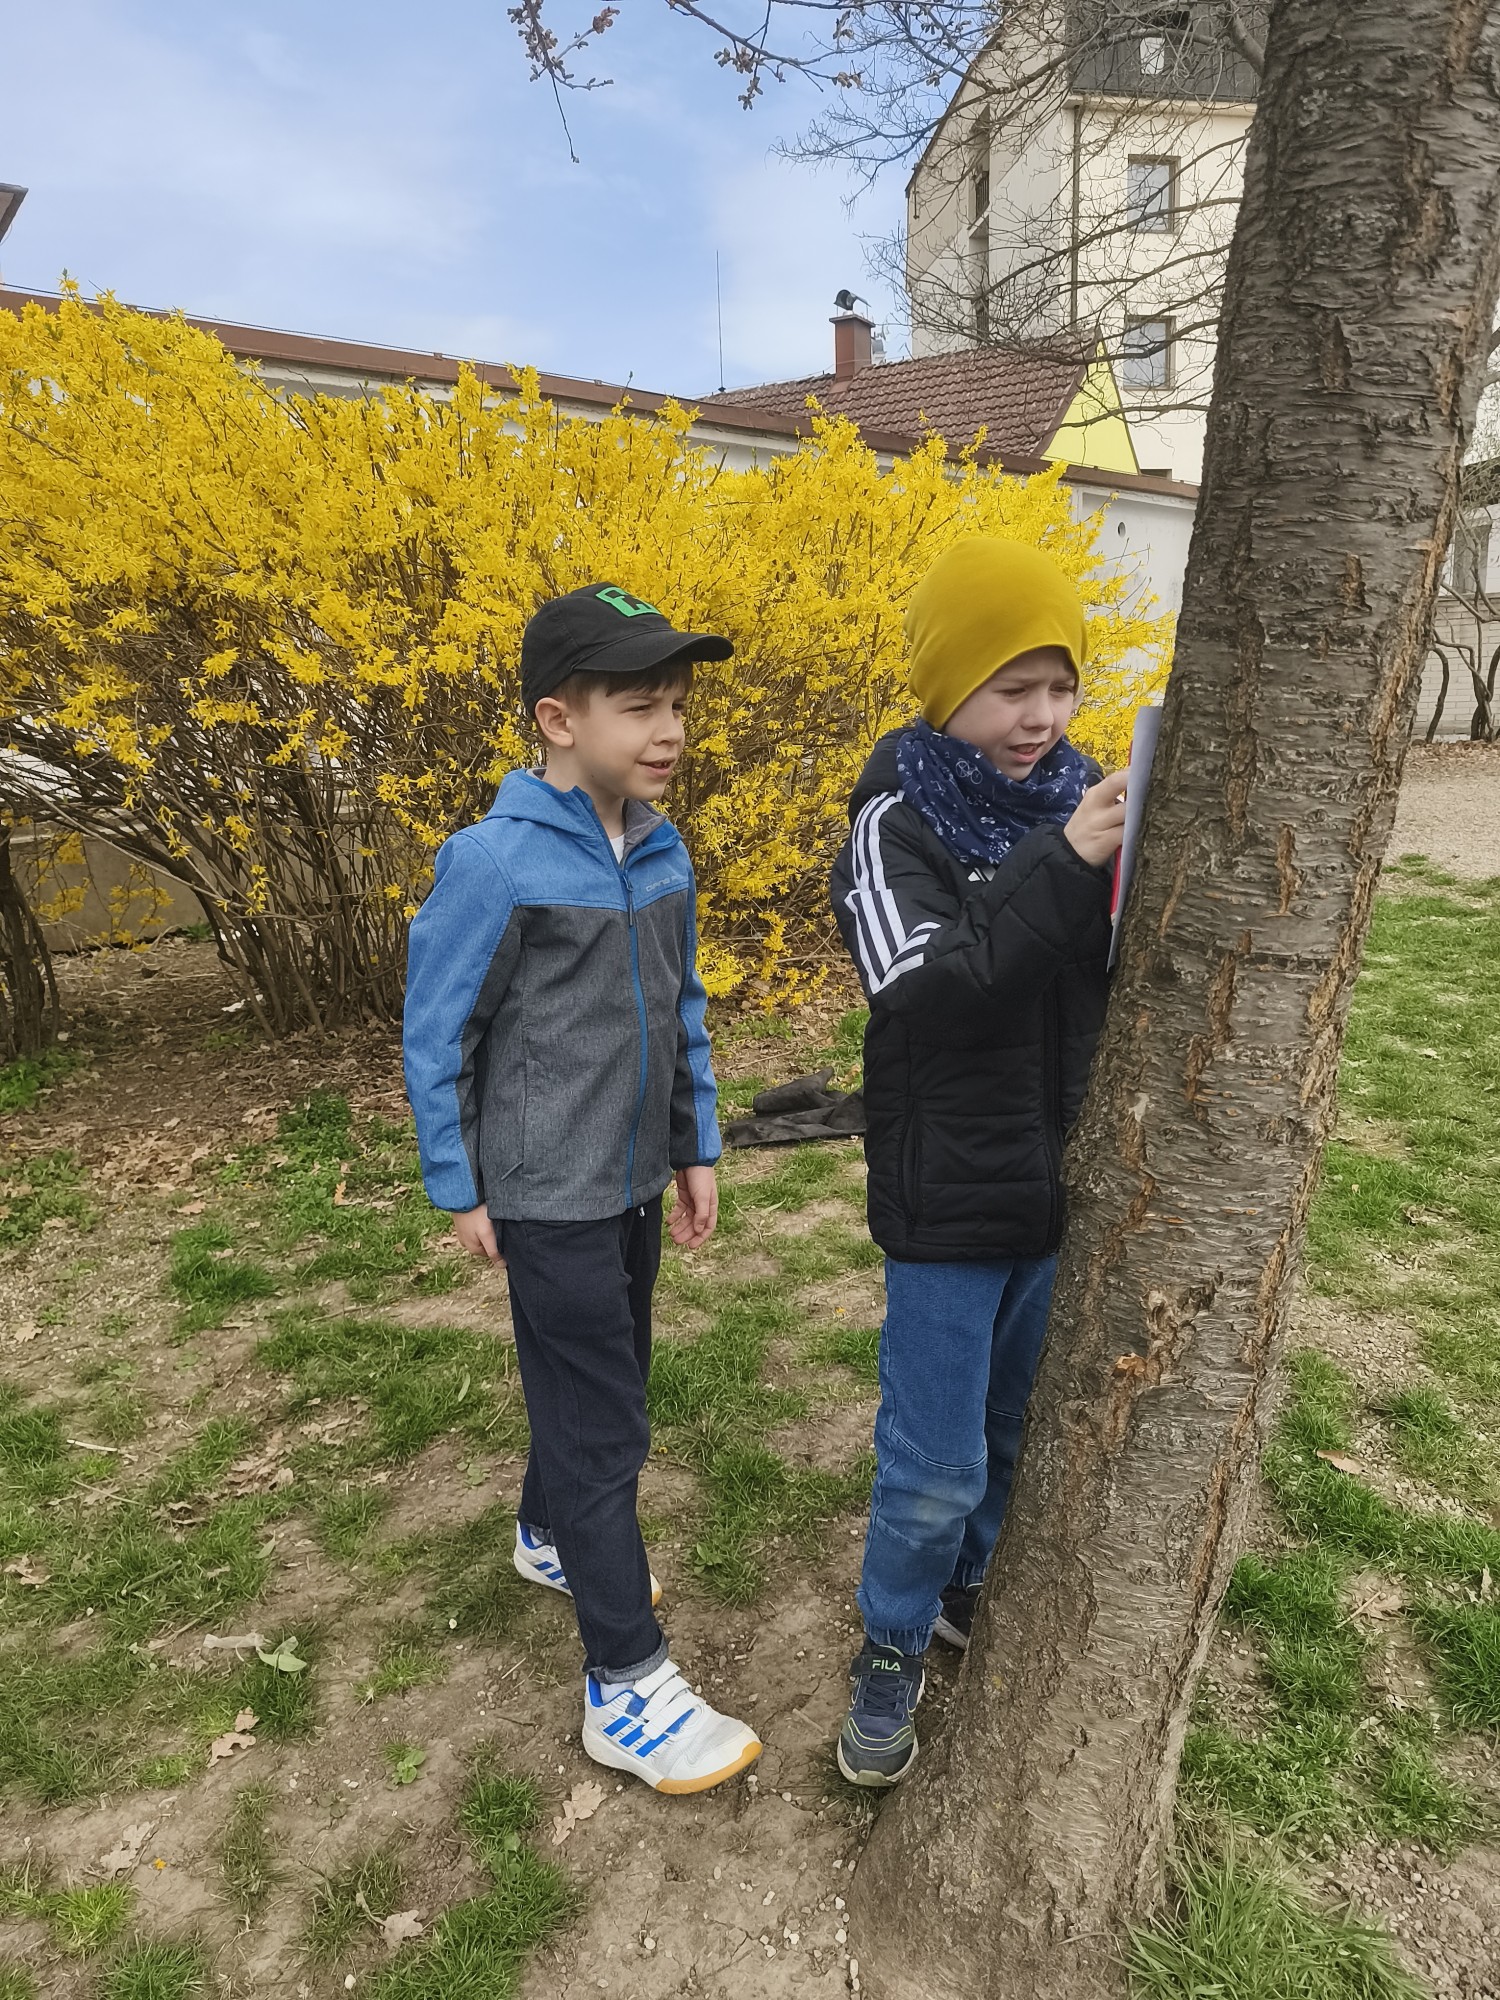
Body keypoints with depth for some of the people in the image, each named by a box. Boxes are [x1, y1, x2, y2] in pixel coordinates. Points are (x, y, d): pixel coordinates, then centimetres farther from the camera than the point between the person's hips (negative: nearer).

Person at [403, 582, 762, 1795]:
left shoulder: (663, 851, -1)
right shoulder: (496, 862, -20)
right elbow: (436, 1034, -11)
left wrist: (696, 1150, 10)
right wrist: (460, 1192, -6)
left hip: (634, 1183, 7)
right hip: (549, 1198, -7)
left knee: (601, 1386, 22)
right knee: (602, 1428, 1)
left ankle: (552, 1537, 49)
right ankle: (628, 1690, 17)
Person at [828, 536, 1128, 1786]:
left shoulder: (1079, 798, -1)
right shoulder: (900, 822, -12)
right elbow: (916, 993, -26)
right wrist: (1059, 866, -30)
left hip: (1067, 1186, 5)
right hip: (950, 1202, -4)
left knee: (1021, 1428, 22)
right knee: (936, 1464, 8)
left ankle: (971, 1591, 50)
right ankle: (894, 1651, 36)